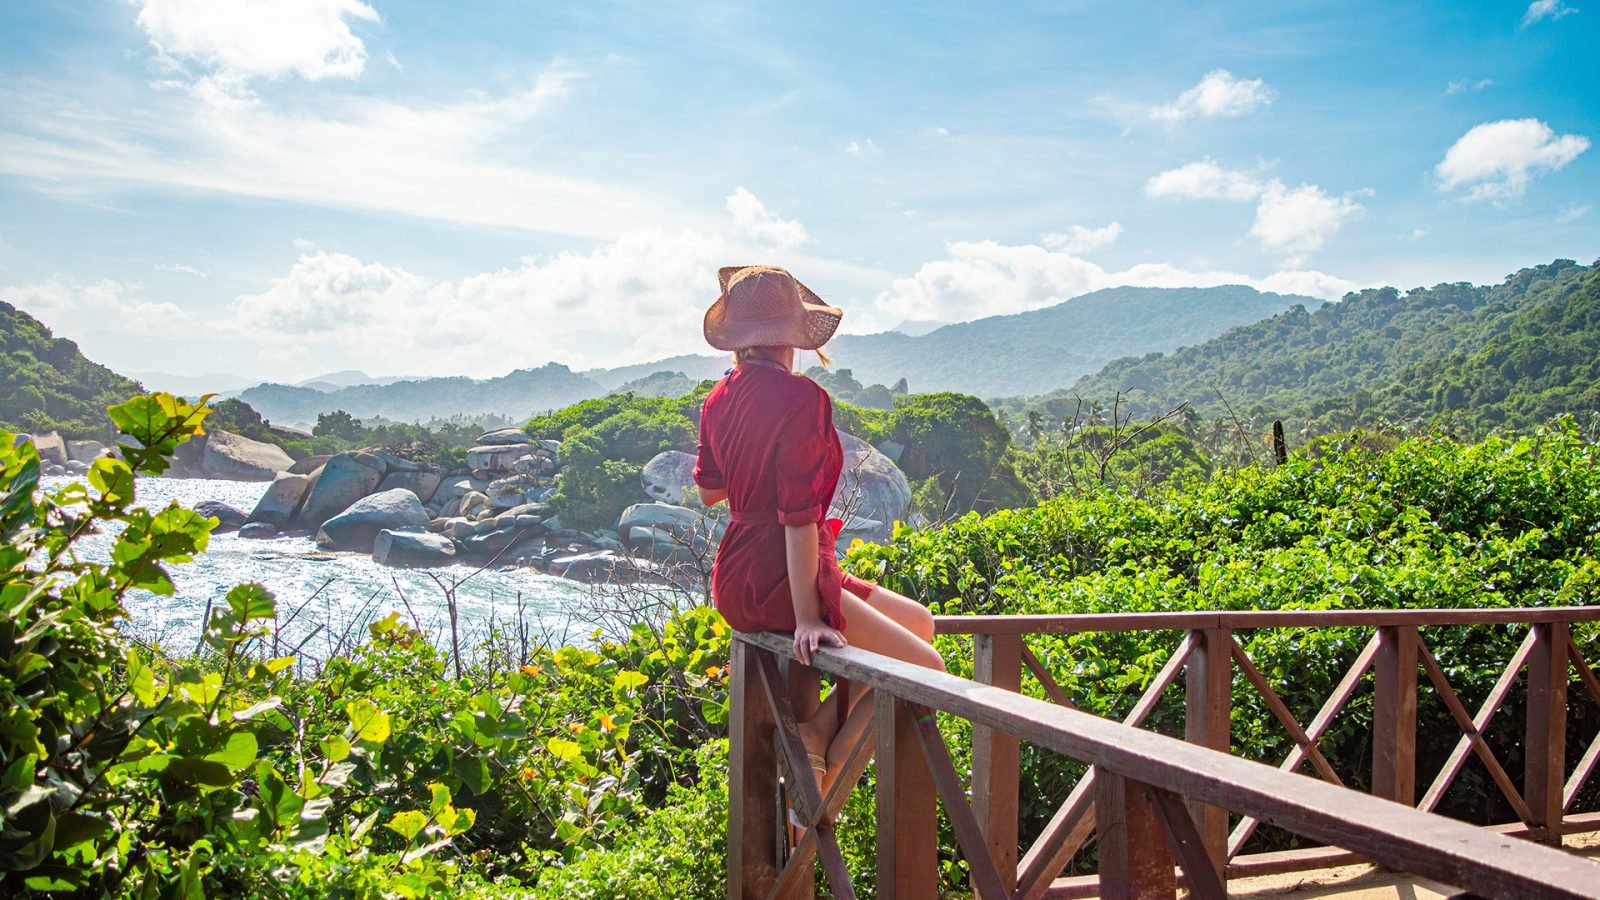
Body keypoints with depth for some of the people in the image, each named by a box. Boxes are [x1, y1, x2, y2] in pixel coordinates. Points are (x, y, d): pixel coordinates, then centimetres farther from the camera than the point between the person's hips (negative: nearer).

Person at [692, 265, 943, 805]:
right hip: (778, 583, -9)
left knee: (920, 622, 17)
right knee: (924, 668, -5)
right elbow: (799, 514, -22)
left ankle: (816, 734, 7)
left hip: (738, 578, 9)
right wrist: (806, 617, -21)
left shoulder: (720, 398, 7)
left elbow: (708, 491, 18)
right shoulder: (801, 399, -18)